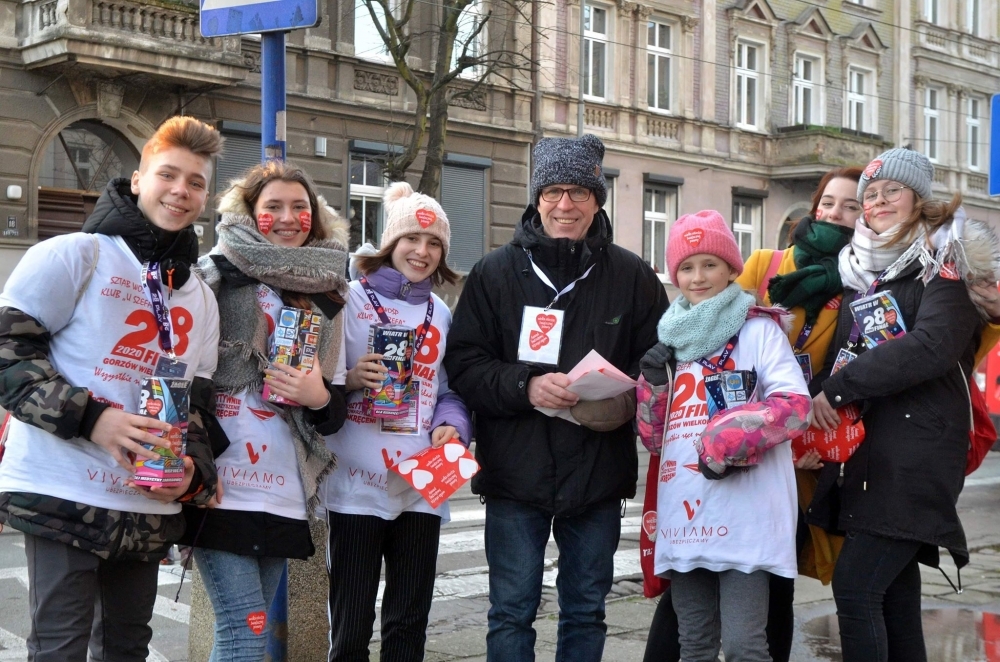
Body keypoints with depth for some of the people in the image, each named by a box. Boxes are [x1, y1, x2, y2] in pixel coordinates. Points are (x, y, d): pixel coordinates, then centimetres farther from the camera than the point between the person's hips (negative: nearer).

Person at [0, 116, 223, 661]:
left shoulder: (201, 299, 16)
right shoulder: (72, 256, -3)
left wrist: (193, 472, -4)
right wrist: (89, 417, -20)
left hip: (150, 509, 6)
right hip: (64, 494, -6)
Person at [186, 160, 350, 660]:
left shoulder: (326, 297, 13)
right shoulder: (217, 275, 0)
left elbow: (336, 410, 15)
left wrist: (319, 398, -7)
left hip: (285, 494, 4)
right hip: (222, 488, -4)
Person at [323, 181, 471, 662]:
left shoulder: (441, 314, 14)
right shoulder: (351, 299, -1)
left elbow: (451, 391, 16)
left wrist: (452, 426, -5)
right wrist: (349, 380, -23)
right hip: (357, 485, -4)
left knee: (409, 623, 11)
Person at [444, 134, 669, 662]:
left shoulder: (632, 276, 2)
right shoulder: (495, 272, 0)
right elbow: (463, 364, -3)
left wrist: (625, 399, -16)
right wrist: (525, 385, -20)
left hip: (599, 476, 1)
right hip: (516, 475, -1)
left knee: (586, 612, 15)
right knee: (512, 612, 8)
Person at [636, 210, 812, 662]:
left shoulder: (759, 329, 2)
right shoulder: (671, 338, 17)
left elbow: (795, 405, -10)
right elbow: (653, 437, 17)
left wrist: (728, 444, -18)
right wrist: (654, 384, 0)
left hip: (744, 518, -5)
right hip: (684, 518, 6)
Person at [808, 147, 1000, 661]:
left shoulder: (946, 263, -3)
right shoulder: (860, 272, 18)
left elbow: (931, 346, -19)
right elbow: (841, 352, 21)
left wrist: (837, 387, -18)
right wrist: (818, 398, 0)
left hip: (915, 457, -7)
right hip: (864, 452, 7)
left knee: (855, 586, -13)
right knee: (893, 592, 9)